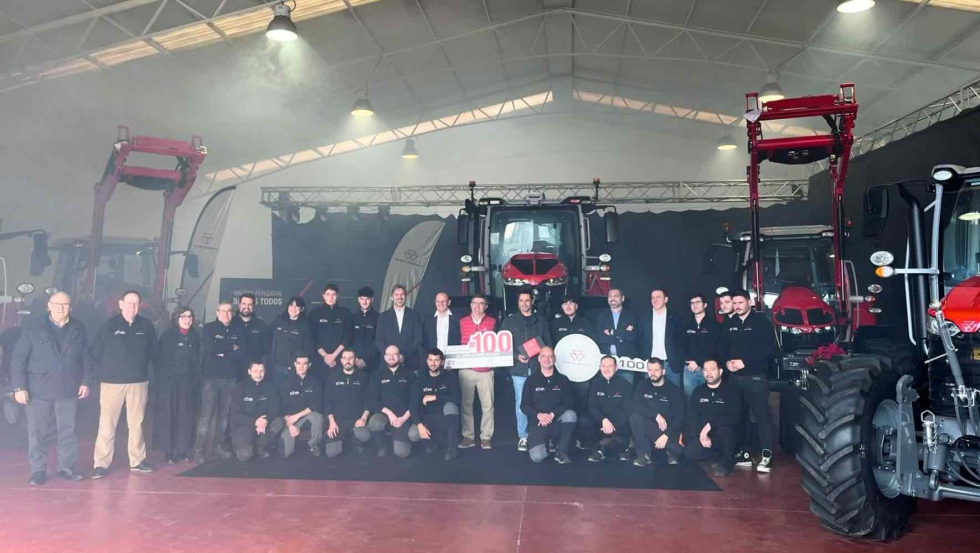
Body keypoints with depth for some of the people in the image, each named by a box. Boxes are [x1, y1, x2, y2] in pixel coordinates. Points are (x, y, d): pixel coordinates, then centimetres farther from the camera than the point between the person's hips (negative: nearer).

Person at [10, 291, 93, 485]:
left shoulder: (78, 329, 4)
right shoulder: (32, 328, -2)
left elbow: (86, 358, 7)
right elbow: (18, 359, -3)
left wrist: (86, 382, 1)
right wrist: (19, 387, -9)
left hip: (69, 390, 2)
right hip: (39, 390, -1)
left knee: (68, 432, 9)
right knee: (37, 433, 6)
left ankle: (67, 467, 21)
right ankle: (38, 470, 19)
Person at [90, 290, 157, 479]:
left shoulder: (146, 325, 2)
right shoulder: (110, 324, -6)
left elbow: (153, 348, 17)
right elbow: (95, 350, -1)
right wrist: (107, 367, 3)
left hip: (139, 381, 3)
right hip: (112, 381, -3)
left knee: (136, 423, 9)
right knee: (107, 424, -1)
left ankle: (137, 461, 19)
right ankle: (101, 464, 7)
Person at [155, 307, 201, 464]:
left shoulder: (196, 336, 9)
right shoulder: (167, 336, 0)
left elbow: (198, 359, 10)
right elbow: (159, 358, -1)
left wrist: (197, 378, 2)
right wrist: (162, 377, -7)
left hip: (189, 382, 2)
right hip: (169, 381, -2)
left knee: (186, 415, 0)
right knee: (168, 415, -2)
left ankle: (182, 451, 8)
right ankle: (169, 451, 4)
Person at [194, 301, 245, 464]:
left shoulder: (238, 329, 12)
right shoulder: (208, 328, 4)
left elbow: (243, 352, 0)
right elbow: (210, 349, -13)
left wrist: (223, 353, -9)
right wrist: (231, 347, -5)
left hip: (231, 377, 3)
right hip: (211, 376, -3)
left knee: (225, 413, 5)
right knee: (207, 413, -7)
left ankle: (220, 446, 14)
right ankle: (199, 449, -3)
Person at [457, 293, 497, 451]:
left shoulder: (492, 322, 5)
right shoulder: (462, 322, 9)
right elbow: (458, 343, 11)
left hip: (485, 369, -1)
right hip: (466, 369, 1)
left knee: (487, 404, 0)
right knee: (466, 403, 4)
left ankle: (486, 437, 8)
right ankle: (468, 436, 11)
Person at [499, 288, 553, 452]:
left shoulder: (541, 320, 11)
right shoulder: (510, 320, 6)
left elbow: (548, 343, 10)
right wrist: (516, 356, -11)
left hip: (537, 366, 1)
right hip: (519, 367, -1)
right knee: (521, 402, 0)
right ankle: (523, 436, 9)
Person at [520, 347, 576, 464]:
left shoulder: (563, 380, 4)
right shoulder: (531, 380, 3)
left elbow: (569, 403, -6)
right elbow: (524, 406, -1)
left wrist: (552, 415, -20)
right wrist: (539, 415, -21)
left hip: (557, 422, 1)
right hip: (538, 423, -1)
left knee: (570, 414, -33)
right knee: (537, 457, -26)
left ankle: (561, 451, -14)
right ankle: (545, 443, 12)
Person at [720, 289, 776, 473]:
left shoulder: (761, 322, -3)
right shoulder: (730, 324, 13)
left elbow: (768, 350, -11)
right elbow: (723, 347, 15)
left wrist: (745, 361, -17)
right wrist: (727, 362, -6)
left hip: (756, 376, -5)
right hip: (735, 376, 5)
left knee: (761, 414, -9)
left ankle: (766, 455, -8)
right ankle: (744, 454, 17)